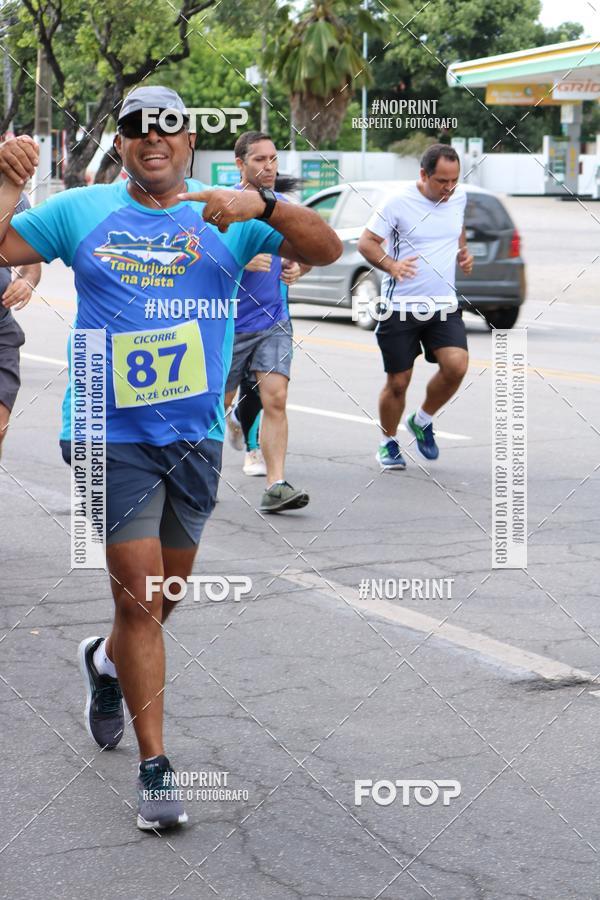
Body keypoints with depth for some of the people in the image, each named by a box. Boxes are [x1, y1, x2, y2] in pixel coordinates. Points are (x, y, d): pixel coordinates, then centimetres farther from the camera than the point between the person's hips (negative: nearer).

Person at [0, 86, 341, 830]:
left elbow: (326, 250, -6)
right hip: (113, 436, -3)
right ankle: (154, 768, 2)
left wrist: (262, 206, -22)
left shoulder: (226, 219, 3)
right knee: (138, 599, -7)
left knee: (165, 595, 17)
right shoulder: (81, 212, 4)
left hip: (195, 436, 3)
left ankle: (107, 660, 50)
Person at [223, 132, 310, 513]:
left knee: (275, 399, -12)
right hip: (228, 323, -3)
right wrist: (242, 261, -27)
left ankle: (276, 486, -15)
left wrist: (297, 267, -2)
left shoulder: (286, 207, 6)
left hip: (274, 322, 3)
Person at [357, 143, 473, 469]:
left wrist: (463, 253, 8)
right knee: (398, 381, 2)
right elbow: (366, 242, -9)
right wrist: (391, 265, -27)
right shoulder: (399, 202, -13)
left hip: (444, 306, 4)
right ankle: (388, 443, 26)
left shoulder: (459, 196, 4)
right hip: (401, 307, -4)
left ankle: (422, 421, 11)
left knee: (456, 366, -16)